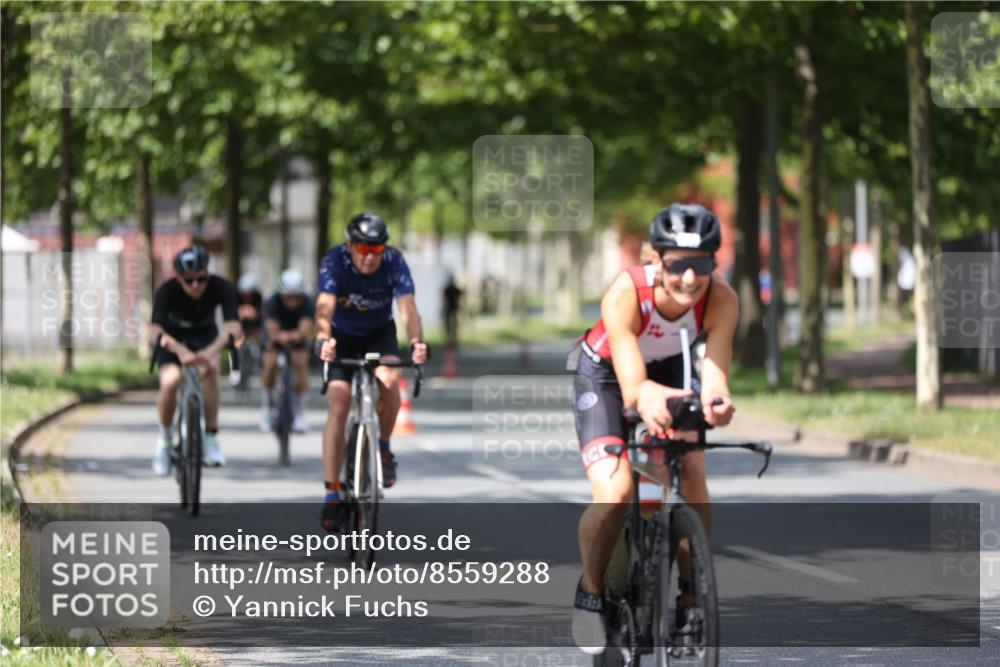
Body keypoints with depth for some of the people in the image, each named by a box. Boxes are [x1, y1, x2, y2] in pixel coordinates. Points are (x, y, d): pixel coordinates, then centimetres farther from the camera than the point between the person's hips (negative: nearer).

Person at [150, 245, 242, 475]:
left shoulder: (221, 288, -30)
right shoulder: (167, 291, -33)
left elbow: (232, 325, -43)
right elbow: (156, 329, -46)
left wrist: (210, 352, -61)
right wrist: (179, 350, -65)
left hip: (204, 336, 1)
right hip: (172, 337, -1)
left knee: (209, 370, -31)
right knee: (170, 381, -26)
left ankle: (211, 439, -22)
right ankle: (165, 438, 1)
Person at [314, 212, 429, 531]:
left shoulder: (394, 262, -24)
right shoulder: (334, 262, -27)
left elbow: (408, 307, -35)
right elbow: (324, 307, -41)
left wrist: (417, 342, -55)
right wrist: (323, 339, -61)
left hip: (379, 334, 1)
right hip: (342, 337, -1)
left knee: (388, 382, -29)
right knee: (337, 407, -15)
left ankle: (384, 448, -1)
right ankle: (332, 493, -12)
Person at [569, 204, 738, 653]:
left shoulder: (720, 301, -30)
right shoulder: (625, 294, -38)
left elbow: (714, 373, -41)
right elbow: (632, 387, -45)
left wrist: (715, 400, -66)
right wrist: (649, 399, -69)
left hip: (670, 370, 3)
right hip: (606, 375, -3)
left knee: (693, 478, -19)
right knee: (614, 495, -22)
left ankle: (692, 594, 2)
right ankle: (590, 592, 4)